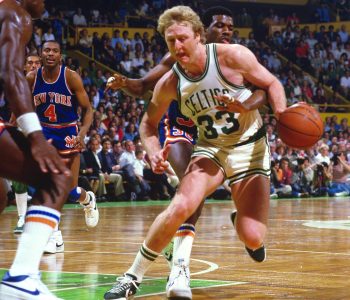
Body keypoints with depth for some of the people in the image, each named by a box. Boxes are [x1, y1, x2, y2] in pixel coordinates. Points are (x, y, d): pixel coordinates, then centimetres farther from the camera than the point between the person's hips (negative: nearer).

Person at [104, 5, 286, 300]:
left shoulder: (232, 56, -19)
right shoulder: (169, 84, -10)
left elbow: (272, 84, -6)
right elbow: (149, 123, 6)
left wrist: (282, 115, -25)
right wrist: (154, 153, -15)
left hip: (249, 147, -1)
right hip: (210, 149, 1)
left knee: (252, 240, -15)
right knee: (180, 207, -27)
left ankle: (242, 218, 26)